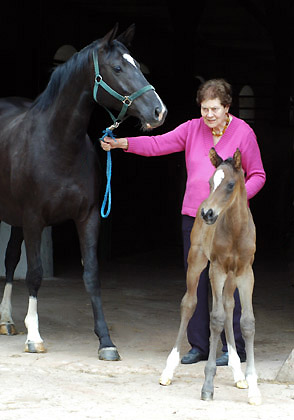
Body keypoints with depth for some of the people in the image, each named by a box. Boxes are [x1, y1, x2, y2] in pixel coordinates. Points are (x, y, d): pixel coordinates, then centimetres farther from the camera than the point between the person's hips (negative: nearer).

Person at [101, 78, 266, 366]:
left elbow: (257, 175, 1)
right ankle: (199, 345, 16)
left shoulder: (243, 133, -4)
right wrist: (122, 143, -17)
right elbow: (158, 144, -3)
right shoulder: (192, 129, 4)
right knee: (195, 282, 7)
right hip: (193, 217, 4)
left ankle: (234, 348, 3)